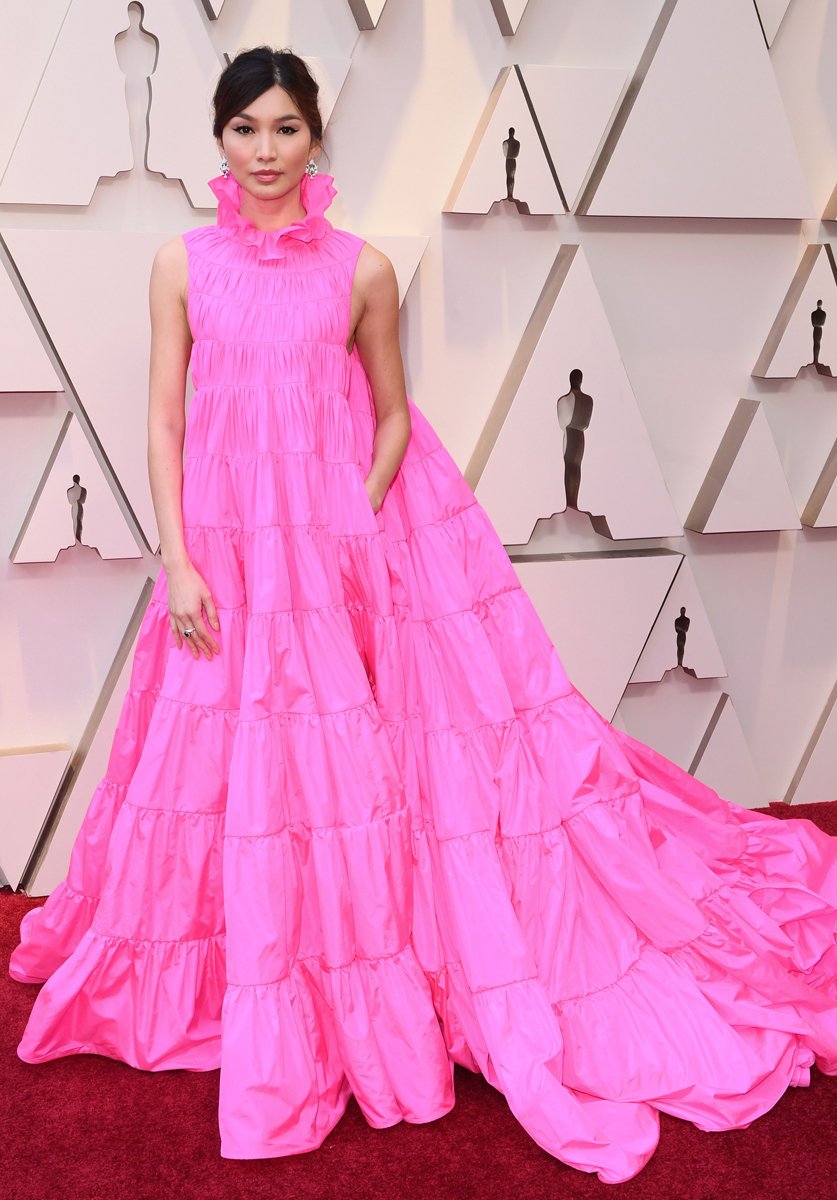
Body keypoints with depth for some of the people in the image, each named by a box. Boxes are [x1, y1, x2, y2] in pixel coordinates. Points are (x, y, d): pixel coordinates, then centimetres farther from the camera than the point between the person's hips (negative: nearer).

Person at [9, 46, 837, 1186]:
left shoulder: (362, 268, 2)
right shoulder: (183, 262, 5)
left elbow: (393, 416, 7)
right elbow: (164, 418, 3)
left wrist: (356, 531, -6)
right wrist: (177, 562, -5)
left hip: (345, 544, -1)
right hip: (229, 549, 2)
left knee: (354, 770, 0)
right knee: (236, 768, 7)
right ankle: (257, 1004, 28)